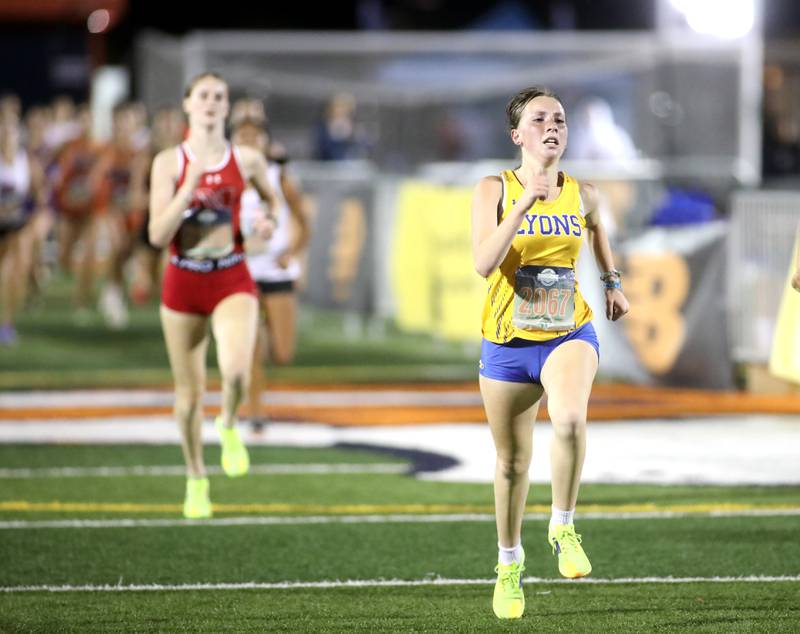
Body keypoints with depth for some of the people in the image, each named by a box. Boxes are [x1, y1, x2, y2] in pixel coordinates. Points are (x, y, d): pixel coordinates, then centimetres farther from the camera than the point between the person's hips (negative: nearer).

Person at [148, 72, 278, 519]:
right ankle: (196, 479, 30)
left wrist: (269, 221, -1)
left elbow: (272, 198, 21)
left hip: (232, 280, 0)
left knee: (236, 371, -27)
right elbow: (157, 235, -9)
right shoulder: (169, 162, -3)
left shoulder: (247, 160, 1)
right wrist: (188, 190, -21)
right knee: (190, 392, 8)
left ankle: (230, 427, 7)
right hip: (183, 281, 1)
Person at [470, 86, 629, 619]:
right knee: (513, 461, 11)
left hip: (570, 335, 0)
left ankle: (564, 526, -10)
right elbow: (484, 263, -22)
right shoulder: (494, 190, -7)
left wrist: (612, 283, 27)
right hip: (508, 342, 0)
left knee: (570, 419, -32)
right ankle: (510, 561, 36)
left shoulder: (582, 194, 1)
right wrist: (526, 202, -27)